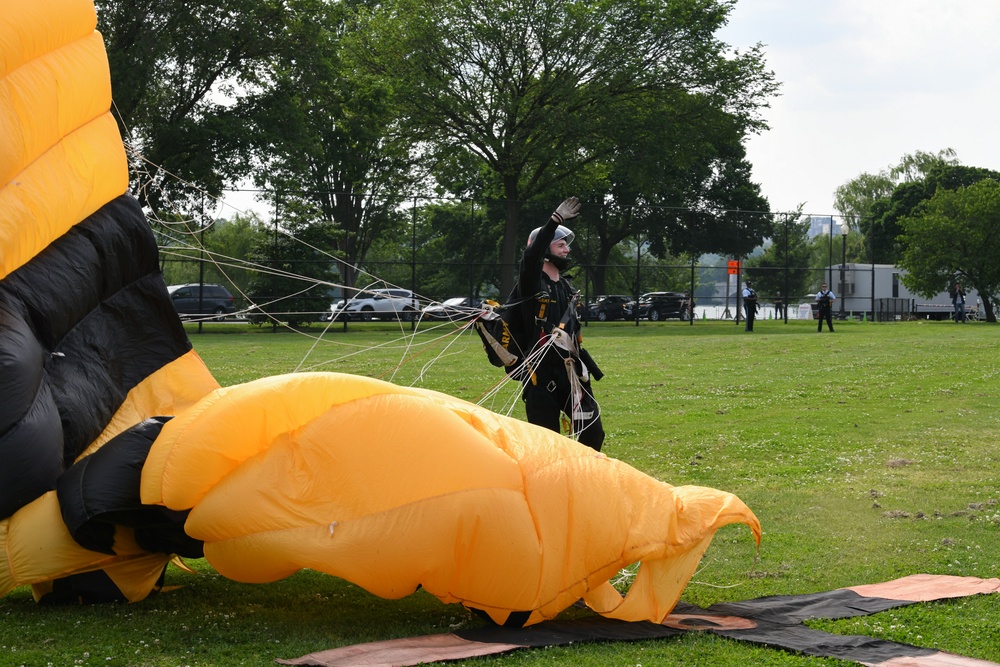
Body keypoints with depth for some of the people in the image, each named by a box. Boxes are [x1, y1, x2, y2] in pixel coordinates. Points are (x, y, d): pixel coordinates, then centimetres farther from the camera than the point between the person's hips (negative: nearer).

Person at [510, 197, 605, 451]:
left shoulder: (567, 287, 17)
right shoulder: (532, 283, -6)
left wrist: (591, 368, 24)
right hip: (541, 376, -7)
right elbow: (531, 257, -29)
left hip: (571, 372, 7)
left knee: (592, 432, 3)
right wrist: (555, 220, -36)